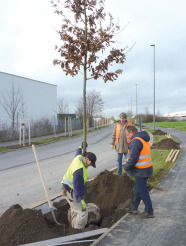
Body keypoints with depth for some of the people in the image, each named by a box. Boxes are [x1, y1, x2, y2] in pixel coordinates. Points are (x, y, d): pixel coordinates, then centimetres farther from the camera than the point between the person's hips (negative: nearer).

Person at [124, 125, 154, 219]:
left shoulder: (135, 141, -22)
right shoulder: (144, 139, 11)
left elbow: (133, 158, -25)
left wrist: (126, 168, -10)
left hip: (141, 171, -10)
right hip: (147, 168, 10)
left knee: (142, 191, 2)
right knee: (137, 189, 21)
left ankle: (149, 212, 13)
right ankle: (133, 207, 35)